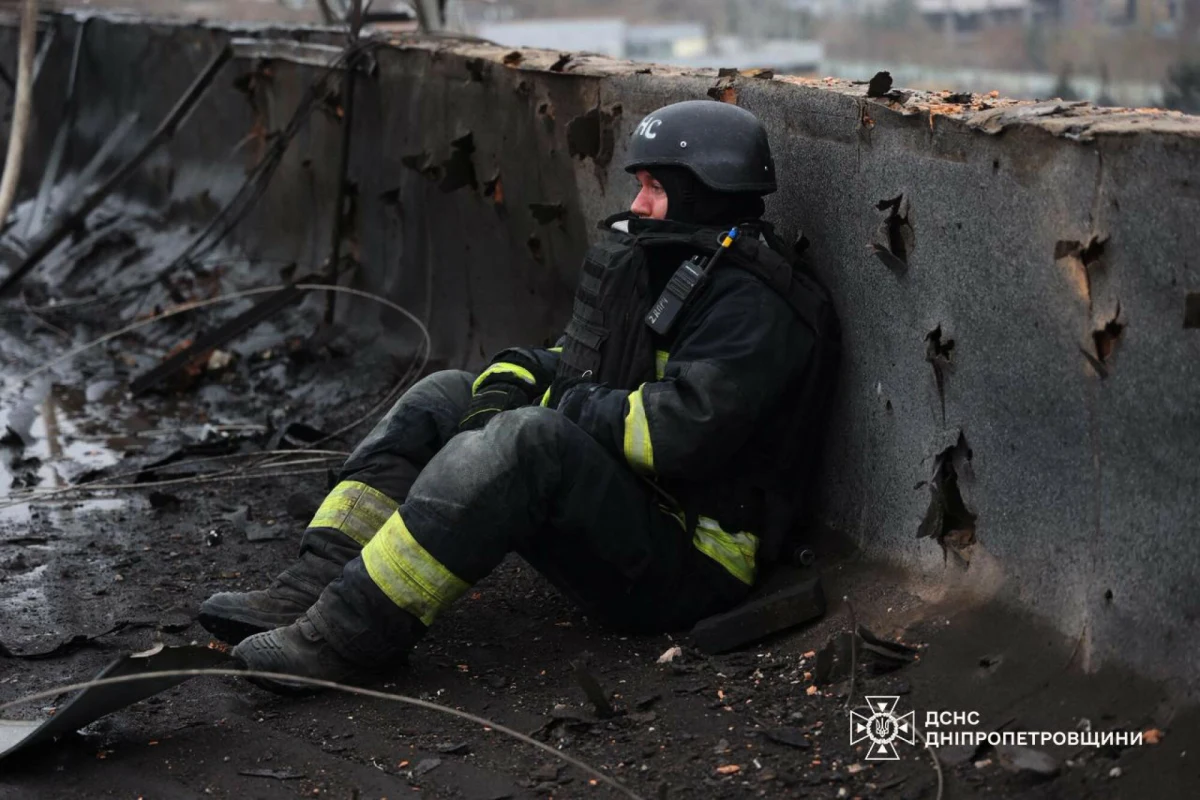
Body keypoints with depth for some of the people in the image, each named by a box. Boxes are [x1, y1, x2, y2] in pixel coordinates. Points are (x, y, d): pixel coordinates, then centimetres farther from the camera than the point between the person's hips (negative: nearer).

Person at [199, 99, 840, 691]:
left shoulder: (755, 308, -15)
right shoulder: (654, 267, 16)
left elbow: (680, 434, -27)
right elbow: (569, 364, 19)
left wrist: (557, 404, -15)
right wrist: (508, 387, -3)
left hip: (687, 567, -10)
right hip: (620, 505, 10)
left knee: (530, 441, -34)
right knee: (444, 397, 5)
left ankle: (351, 634, -34)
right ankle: (310, 591, -11)